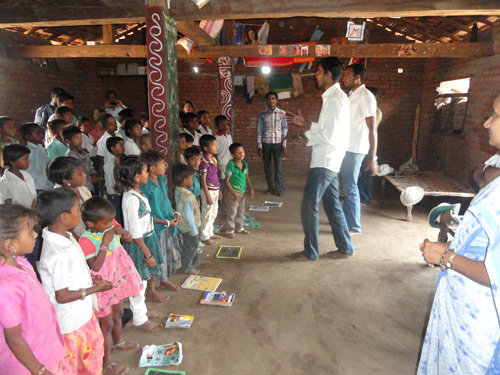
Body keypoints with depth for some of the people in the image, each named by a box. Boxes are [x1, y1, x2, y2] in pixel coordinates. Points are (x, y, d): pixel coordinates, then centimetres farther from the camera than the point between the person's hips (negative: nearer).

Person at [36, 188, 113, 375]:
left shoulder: (64, 237, -5)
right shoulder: (60, 255, -34)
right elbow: (62, 296, -26)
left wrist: (90, 280, 1)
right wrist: (95, 289, -17)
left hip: (83, 312, 9)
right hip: (70, 321, -8)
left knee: (94, 347, 29)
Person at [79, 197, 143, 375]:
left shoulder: (111, 225, -9)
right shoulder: (86, 240, -28)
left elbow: (129, 239, 2)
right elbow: (95, 266, -33)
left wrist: (122, 232, -19)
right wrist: (105, 243, -36)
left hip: (118, 279, 7)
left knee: (118, 315, 28)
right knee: (107, 324, 8)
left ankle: (118, 343, 54)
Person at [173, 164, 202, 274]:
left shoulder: (178, 191, 0)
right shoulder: (187, 196, -30)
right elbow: (189, 216, -27)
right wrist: (194, 231, -18)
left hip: (185, 226, 9)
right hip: (189, 228, -9)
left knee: (193, 245, 26)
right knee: (190, 247, 10)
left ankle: (195, 261, 44)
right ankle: (187, 268, 26)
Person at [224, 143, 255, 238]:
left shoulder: (245, 164, 2)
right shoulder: (231, 165, -18)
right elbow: (227, 180, -18)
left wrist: (251, 188, 8)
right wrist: (232, 192, -23)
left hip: (242, 192, 7)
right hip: (233, 192, -7)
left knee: (241, 211, 19)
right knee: (232, 212, 3)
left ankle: (239, 228, 37)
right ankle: (229, 231, 18)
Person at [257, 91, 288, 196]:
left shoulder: (282, 113, 0)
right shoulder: (262, 114, 3)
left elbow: (285, 129, 0)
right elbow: (259, 130, 4)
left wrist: (284, 145, -5)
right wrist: (259, 146, 0)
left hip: (277, 143, -2)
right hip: (265, 143, 2)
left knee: (278, 166, -1)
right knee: (267, 167, 7)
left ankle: (280, 189, 9)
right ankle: (270, 188, 19)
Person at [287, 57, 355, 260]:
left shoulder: (335, 99, -17)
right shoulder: (335, 97, 14)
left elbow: (328, 136, -23)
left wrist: (308, 135, -8)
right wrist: (306, 123, 12)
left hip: (325, 162, -10)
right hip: (329, 161, 10)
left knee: (309, 206, -2)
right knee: (332, 205, 15)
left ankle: (310, 251, 11)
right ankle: (345, 247, 25)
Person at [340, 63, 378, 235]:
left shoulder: (365, 96, -12)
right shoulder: (352, 96, 15)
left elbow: (372, 129, -17)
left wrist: (373, 158, -21)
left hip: (355, 150, -9)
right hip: (346, 148, 9)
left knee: (350, 188, -4)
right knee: (347, 186, 15)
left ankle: (354, 227, 7)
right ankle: (346, 219, 27)